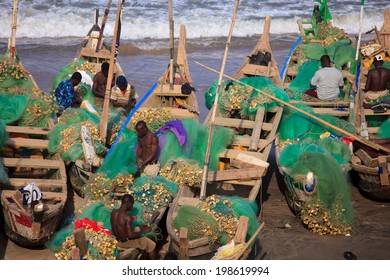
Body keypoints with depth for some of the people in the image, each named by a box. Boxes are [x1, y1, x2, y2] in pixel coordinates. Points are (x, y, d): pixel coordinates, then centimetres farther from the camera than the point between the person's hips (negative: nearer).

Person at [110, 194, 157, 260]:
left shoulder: (113, 212, -8)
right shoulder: (127, 216, -31)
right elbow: (130, 235, -31)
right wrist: (143, 231, -18)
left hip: (117, 240, 8)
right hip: (126, 242, -8)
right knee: (152, 245, 5)